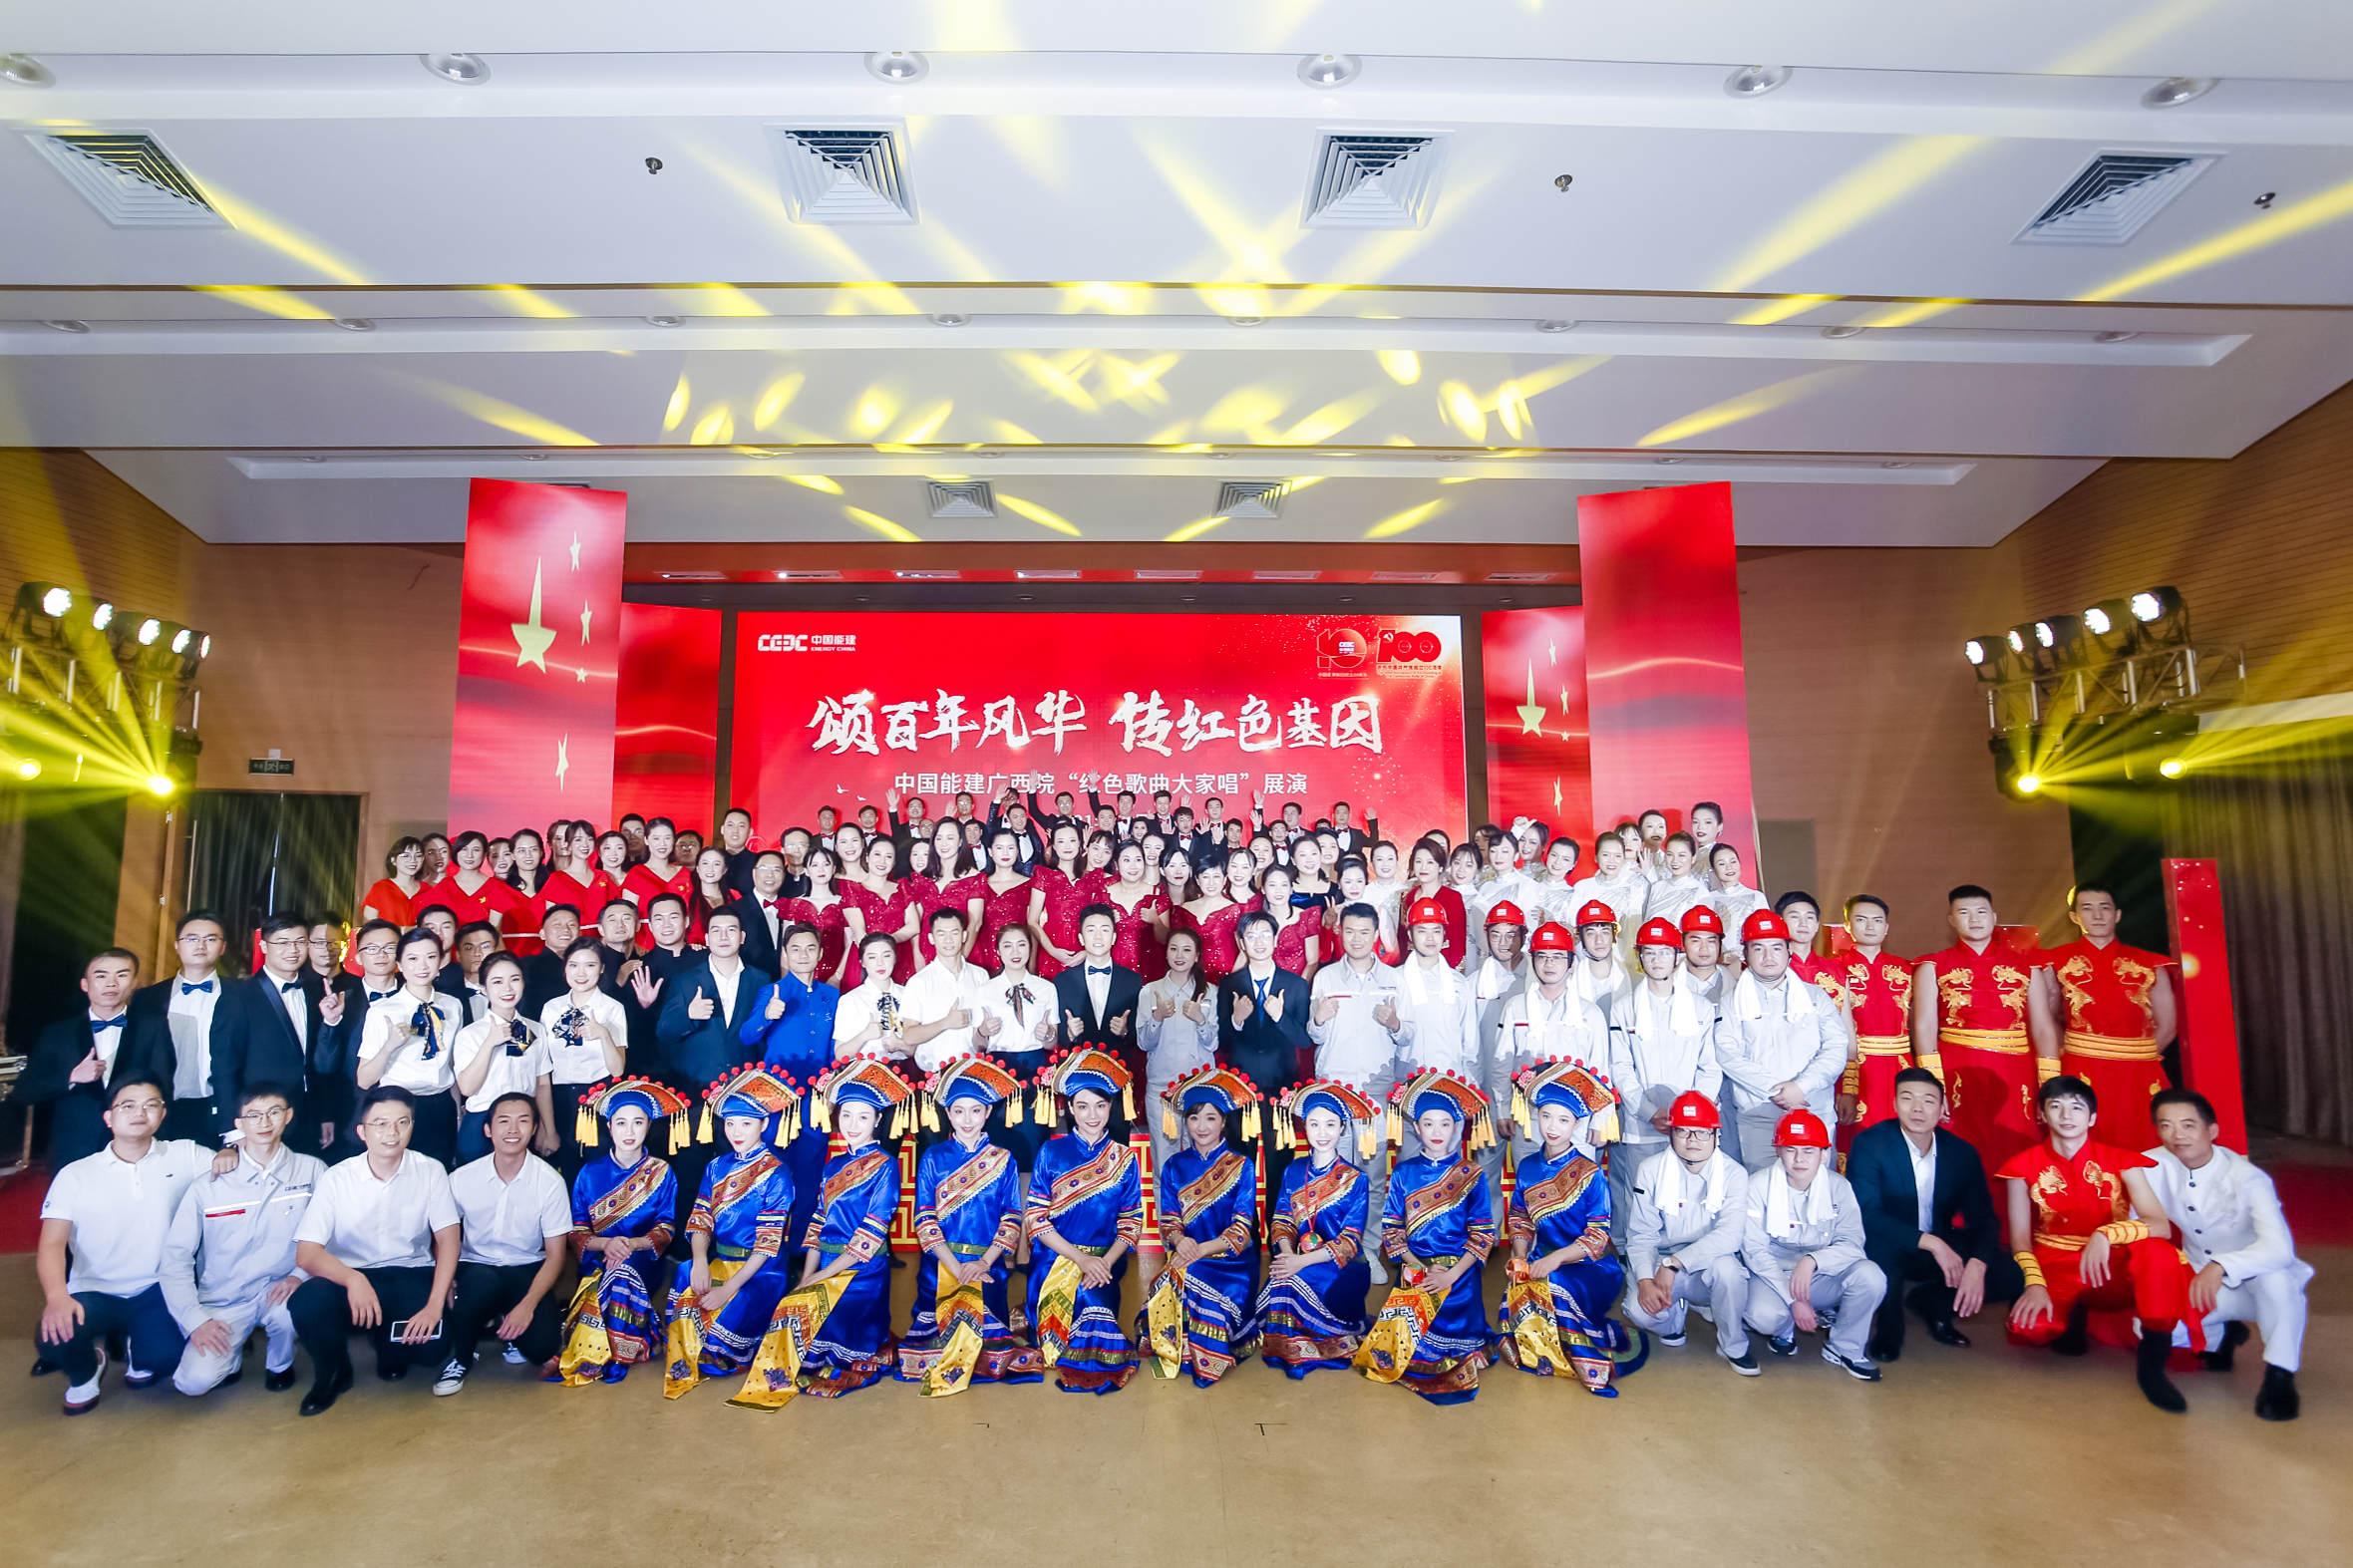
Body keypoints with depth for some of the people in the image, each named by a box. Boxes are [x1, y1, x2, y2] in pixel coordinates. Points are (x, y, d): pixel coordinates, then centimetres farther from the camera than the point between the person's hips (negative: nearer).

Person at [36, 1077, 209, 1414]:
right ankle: (84, 1373, 9)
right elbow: (52, 1243, -8)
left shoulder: (185, 1156, 1)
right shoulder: (75, 1175, 0)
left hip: (156, 1290, 0)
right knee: (55, 1333, -30)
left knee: (165, 1354, -24)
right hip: (93, 1294, 0)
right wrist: (57, 1295, -27)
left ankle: (139, 1354, 17)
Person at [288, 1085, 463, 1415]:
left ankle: (390, 1349, 14)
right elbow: (306, 1253, -13)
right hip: (349, 1275, 0)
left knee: (434, 1340, -26)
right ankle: (333, 1372, 2)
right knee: (307, 1301, -32)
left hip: (411, 1276, 0)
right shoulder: (337, 1178, -6)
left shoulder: (430, 1171, -5)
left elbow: (448, 1240, -7)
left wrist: (435, 1305, -21)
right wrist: (353, 1279, -34)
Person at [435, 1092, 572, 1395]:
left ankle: (505, 1326, 12)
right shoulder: (460, 1179, -7)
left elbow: (556, 1254, -7)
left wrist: (528, 1305, -21)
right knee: (483, 1281, -37)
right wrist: (445, 1280, -14)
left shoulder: (550, 1182, -12)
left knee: (542, 1345, -25)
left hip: (527, 1270, 0)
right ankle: (460, 1358, -6)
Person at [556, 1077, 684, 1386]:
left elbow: (665, 1230, -1)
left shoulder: (662, 1173, 4)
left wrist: (633, 1244, -22)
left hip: (643, 1261, -1)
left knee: (624, 1267, -34)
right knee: (615, 1267, -33)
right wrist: (606, 1244, -20)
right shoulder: (590, 1173, 8)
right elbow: (577, 1231, 2)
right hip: (596, 1263, 1)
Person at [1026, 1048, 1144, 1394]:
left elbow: (1131, 1223, 6)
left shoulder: (1124, 1159, 8)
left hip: (1105, 1260, 1)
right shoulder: (1051, 1153, 4)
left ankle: (1092, 1368, -5)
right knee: (1090, 1302, -28)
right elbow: (1035, 1218, -1)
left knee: (1093, 1297, -29)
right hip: (1054, 1259, -1)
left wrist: (1106, 1262, -13)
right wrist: (1081, 1258, -12)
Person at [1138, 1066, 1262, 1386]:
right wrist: (1180, 1241, -20)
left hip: (1232, 1262, -2)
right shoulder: (1174, 1166, 11)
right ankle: (1176, 1354, -8)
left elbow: (1242, 1227, -6)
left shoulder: (1242, 1166, 2)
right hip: (1185, 1259, 2)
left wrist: (1202, 1250, -21)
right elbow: (1169, 1220, 4)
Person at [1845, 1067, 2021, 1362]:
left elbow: (1984, 1219, -5)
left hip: (1941, 1248, 4)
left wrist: (1977, 1265, -25)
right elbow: (1866, 1214, -26)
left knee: (2010, 1276, -17)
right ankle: (1889, 1324, -9)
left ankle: (1929, 1300, 11)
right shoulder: (1869, 1144, -18)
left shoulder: (1963, 1153, -4)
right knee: (1880, 1240, -37)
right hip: (1886, 1249, -4)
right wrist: (1930, 1242, -32)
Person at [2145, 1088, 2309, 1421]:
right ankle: (2222, 1334, 13)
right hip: (2202, 1285, 4)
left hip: (2256, 1283, -4)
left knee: (2275, 1274, -39)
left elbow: (2279, 1247, -38)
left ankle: (2279, 1376, -17)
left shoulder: (2245, 1178, -23)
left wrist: (2221, 1267, -51)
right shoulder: (2153, 1167, -12)